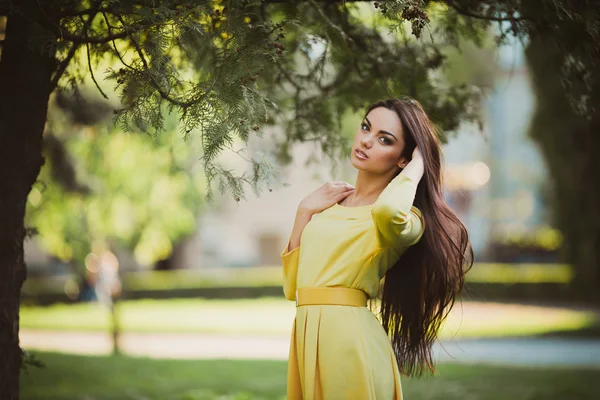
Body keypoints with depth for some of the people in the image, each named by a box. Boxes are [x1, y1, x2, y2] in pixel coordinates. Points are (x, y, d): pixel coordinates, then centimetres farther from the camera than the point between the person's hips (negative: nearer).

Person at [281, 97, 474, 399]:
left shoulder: (406, 217, -6)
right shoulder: (329, 205, 14)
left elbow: (388, 211, -33)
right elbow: (293, 287, 11)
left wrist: (418, 165, -14)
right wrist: (304, 212, 5)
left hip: (350, 338, -6)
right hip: (306, 337, 6)